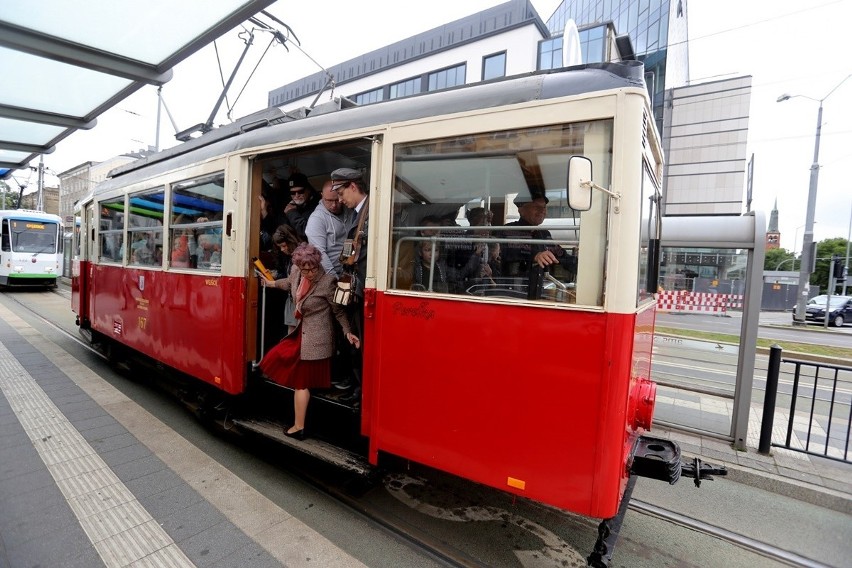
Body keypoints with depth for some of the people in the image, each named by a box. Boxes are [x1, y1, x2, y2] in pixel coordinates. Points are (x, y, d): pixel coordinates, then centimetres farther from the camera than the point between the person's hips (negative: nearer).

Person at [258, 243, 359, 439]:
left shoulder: (327, 282, -24)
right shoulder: (297, 272, -5)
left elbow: (338, 311, -11)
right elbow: (290, 283, 22)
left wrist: (348, 332, -14)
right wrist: (272, 283, 37)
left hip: (314, 339, -8)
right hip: (302, 332, 8)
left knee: (301, 382, 4)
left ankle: (299, 428, 18)